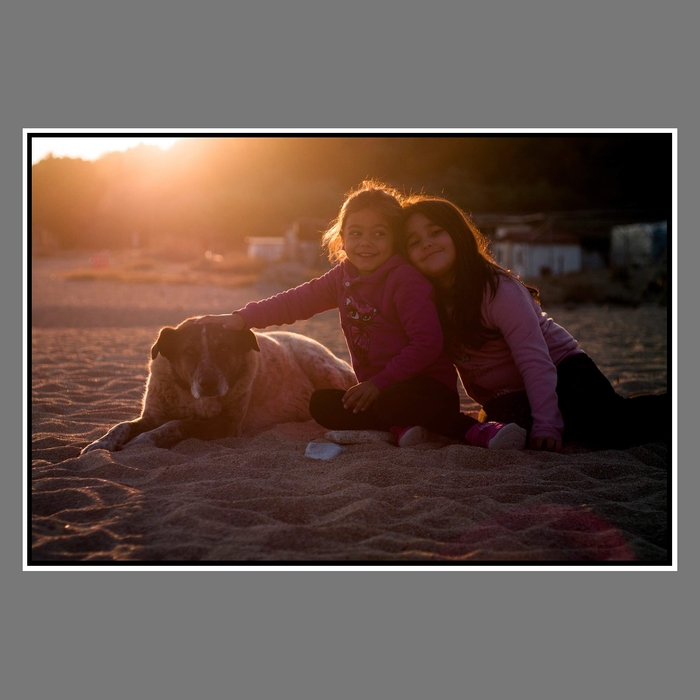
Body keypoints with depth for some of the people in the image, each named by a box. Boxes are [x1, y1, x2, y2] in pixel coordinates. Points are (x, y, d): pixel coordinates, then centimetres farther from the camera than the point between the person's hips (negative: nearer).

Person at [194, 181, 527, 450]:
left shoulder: (407, 280, -16)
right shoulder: (344, 276, 7)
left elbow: (427, 343, -21)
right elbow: (298, 300, 10)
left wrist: (380, 383, -23)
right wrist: (242, 318, 2)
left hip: (428, 384, -8)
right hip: (375, 390, 8)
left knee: (391, 402, -38)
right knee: (322, 404, -10)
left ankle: (476, 430, -28)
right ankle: (400, 427, -21)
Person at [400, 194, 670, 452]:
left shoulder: (498, 289, -21)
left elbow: (535, 361, -25)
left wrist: (546, 427, -33)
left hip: (560, 373, -5)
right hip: (505, 401, 5)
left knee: (615, 427, -30)